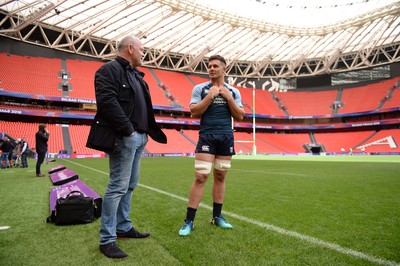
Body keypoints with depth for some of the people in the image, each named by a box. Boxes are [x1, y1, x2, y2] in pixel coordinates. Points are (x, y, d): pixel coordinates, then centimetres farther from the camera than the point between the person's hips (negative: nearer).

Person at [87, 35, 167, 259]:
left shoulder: (136, 75, 23)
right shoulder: (109, 70, -6)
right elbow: (107, 102, -20)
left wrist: (148, 131, 12)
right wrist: (127, 129, -20)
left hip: (139, 137, 10)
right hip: (125, 137, -10)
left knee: (130, 185, 14)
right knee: (118, 186, -8)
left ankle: (124, 227, 26)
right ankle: (107, 239, 2)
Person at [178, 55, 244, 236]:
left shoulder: (233, 91, 11)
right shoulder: (200, 89, 4)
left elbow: (239, 117, 5)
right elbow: (194, 112, -6)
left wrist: (228, 97, -4)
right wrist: (211, 95, -11)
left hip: (227, 137, 3)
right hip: (207, 136, -3)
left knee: (220, 177, 9)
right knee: (200, 177, -9)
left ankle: (217, 217, 21)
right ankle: (189, 221, -1)